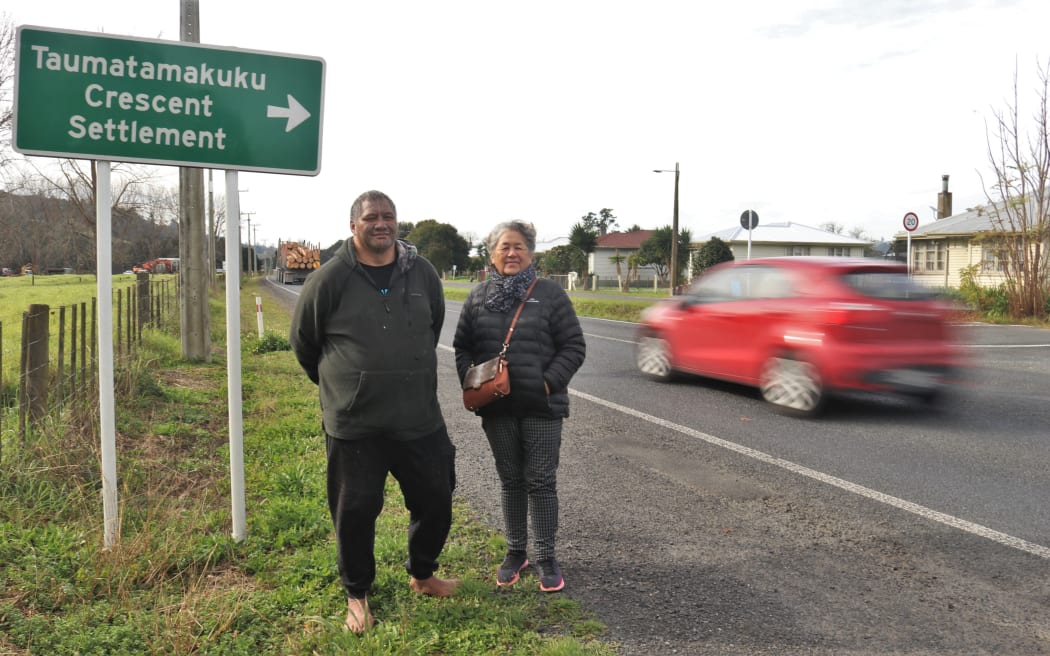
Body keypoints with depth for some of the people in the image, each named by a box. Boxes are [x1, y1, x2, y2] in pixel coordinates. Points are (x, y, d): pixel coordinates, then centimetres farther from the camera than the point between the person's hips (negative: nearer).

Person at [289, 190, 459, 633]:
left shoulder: (422, 273, 1)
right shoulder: (330, 279, -9)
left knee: (435, 501, 14)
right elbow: (303, 342, 4)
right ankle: (357, 594, 31)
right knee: (355, 512, 8)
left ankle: (422, 575, 39)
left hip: (420, 418, 3)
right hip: (353, 425, -3)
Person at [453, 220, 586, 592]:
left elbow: (574, 347, -3)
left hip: (542, 408, -3)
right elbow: (462, 347, 11)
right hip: (497, 408, 3)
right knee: (510, 479, 14)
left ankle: (546, 558, 17)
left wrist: (549, 383, -13)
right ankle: (515, 551, 28)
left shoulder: (549, 294, -3)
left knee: (541, 481, 3)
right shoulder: (478, 297, 6)